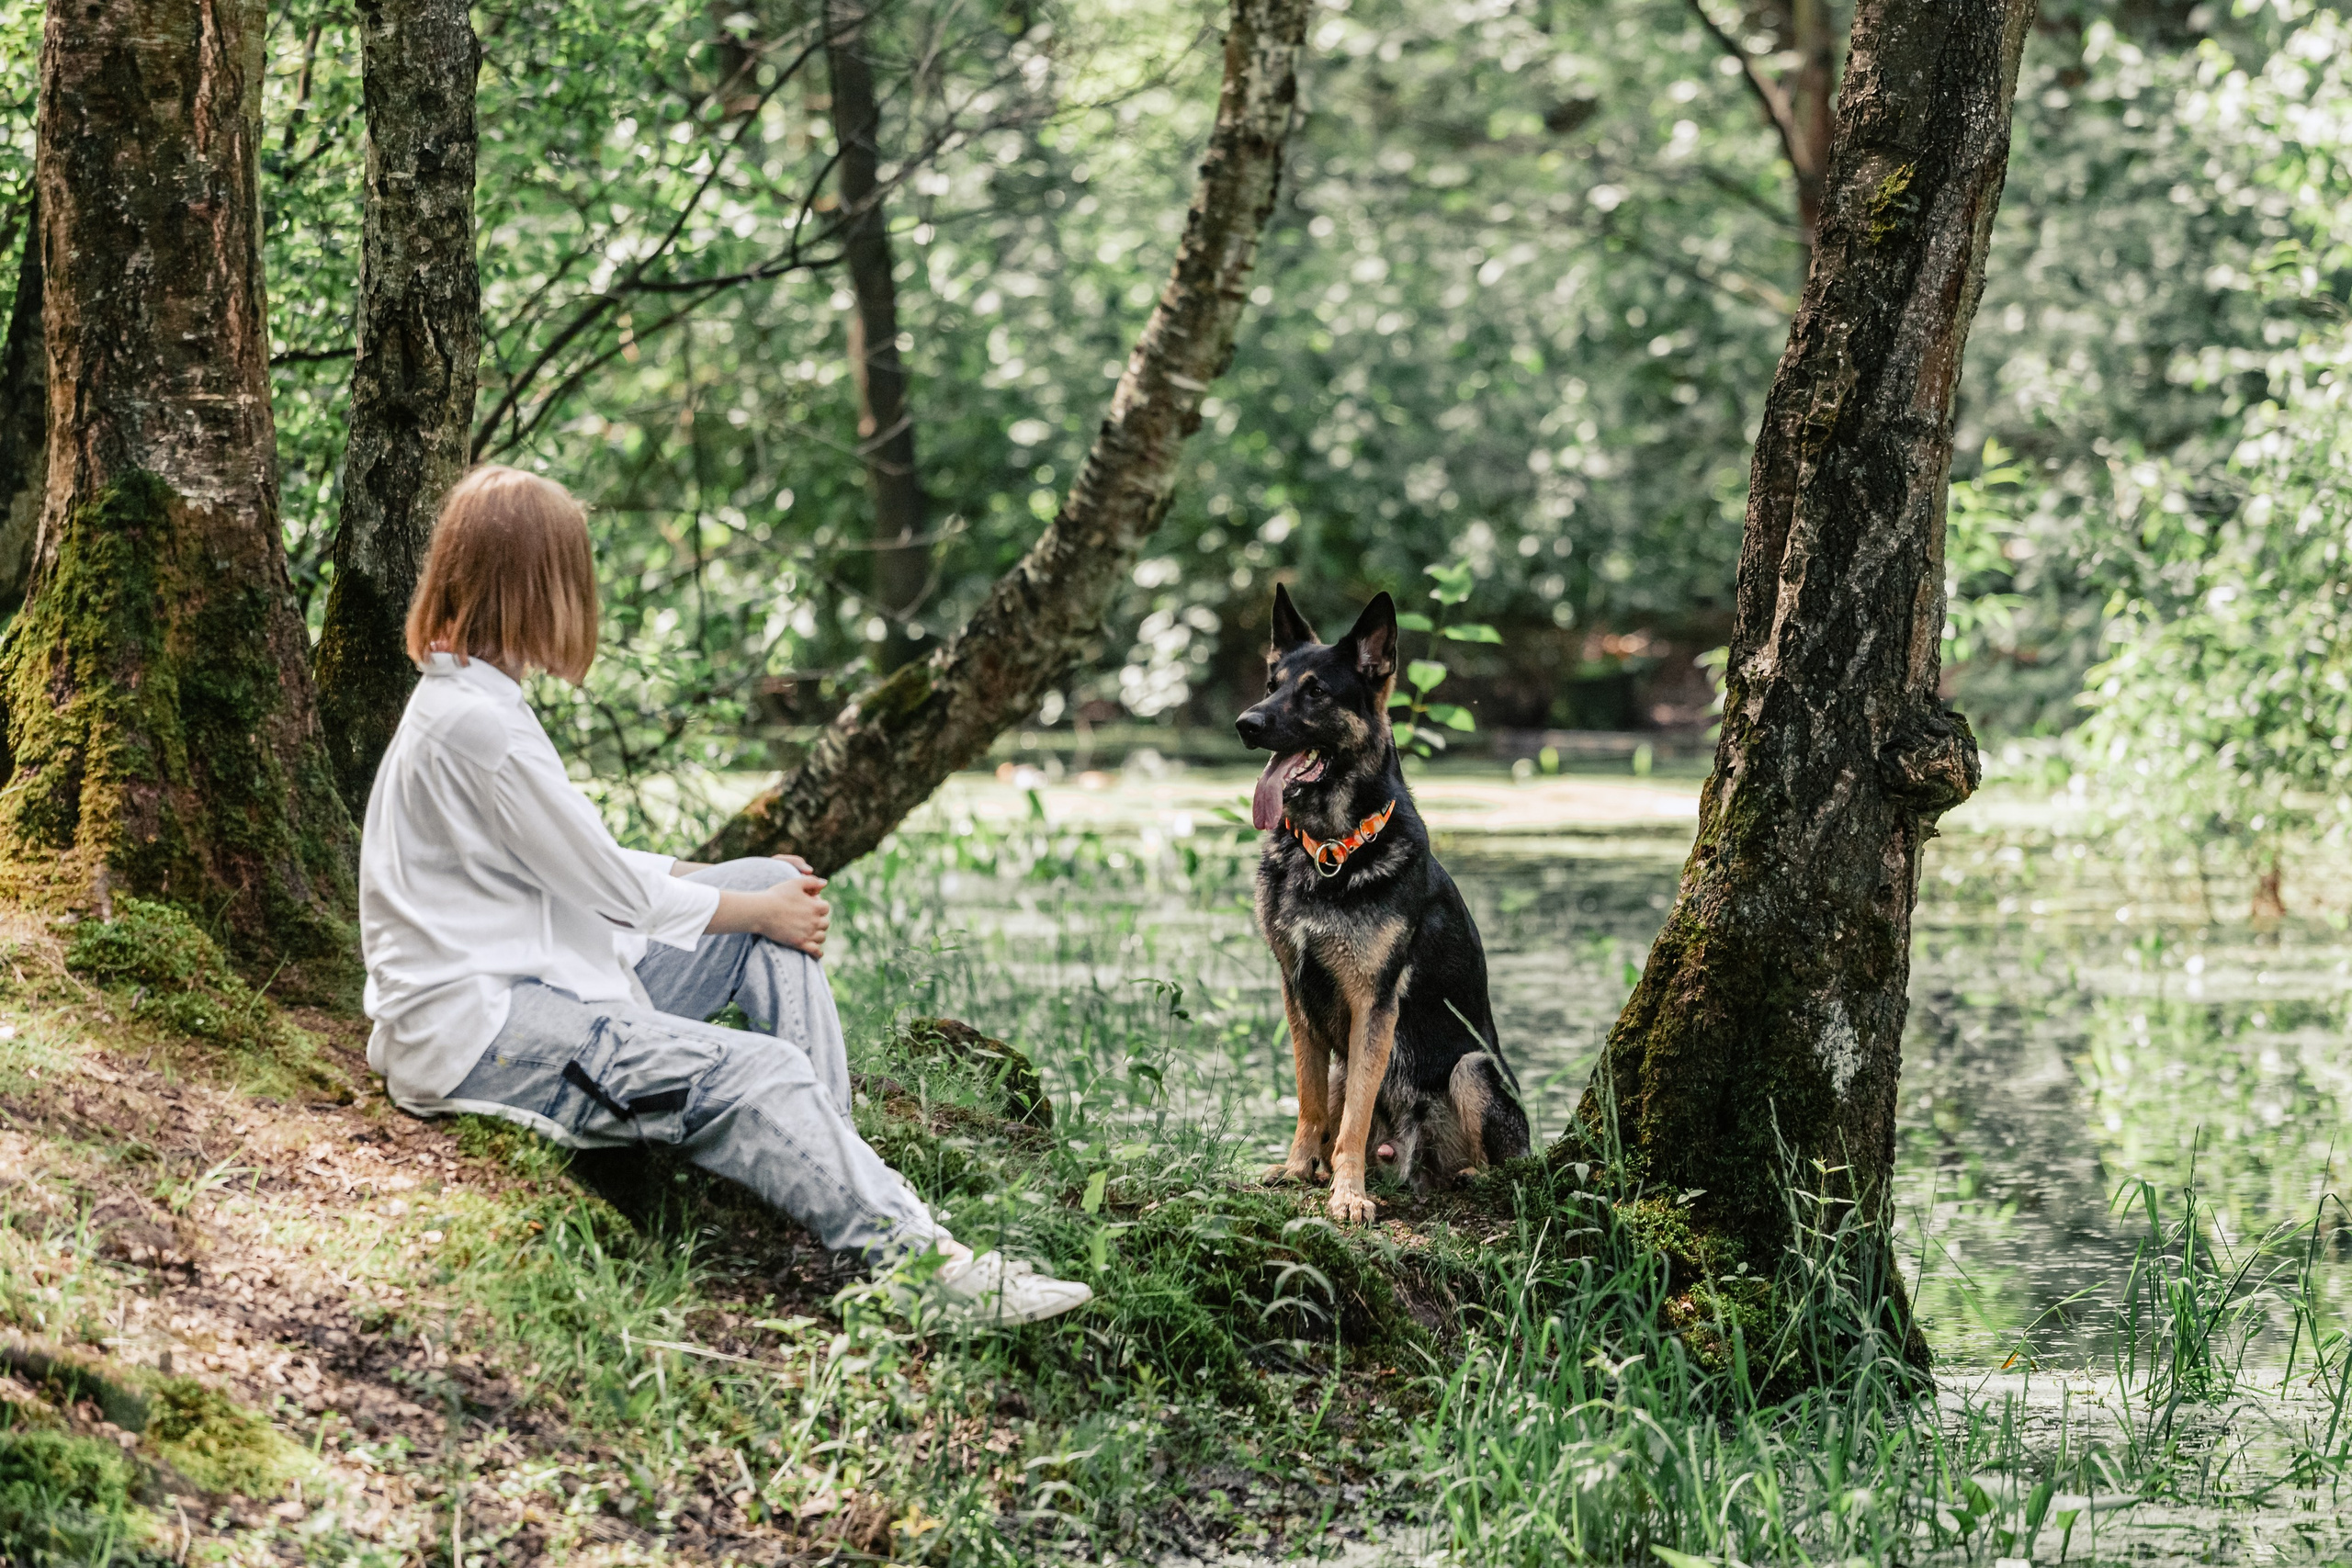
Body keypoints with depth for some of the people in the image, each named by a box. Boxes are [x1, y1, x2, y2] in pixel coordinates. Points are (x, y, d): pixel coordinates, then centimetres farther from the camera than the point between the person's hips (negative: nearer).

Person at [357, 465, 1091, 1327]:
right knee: (757, 1076, -26)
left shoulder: (465, 697, 14)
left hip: (530, 980, 11)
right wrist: (757, 909, 1)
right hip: (471, 1032, -11)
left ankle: (831, 1176, 0)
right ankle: (918, 1261, -29)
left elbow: (583, 860, 19)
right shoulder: (476, 722, -19)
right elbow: (610, 886, -14)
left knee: (778, 897, 9)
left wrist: (731, 880, 10)